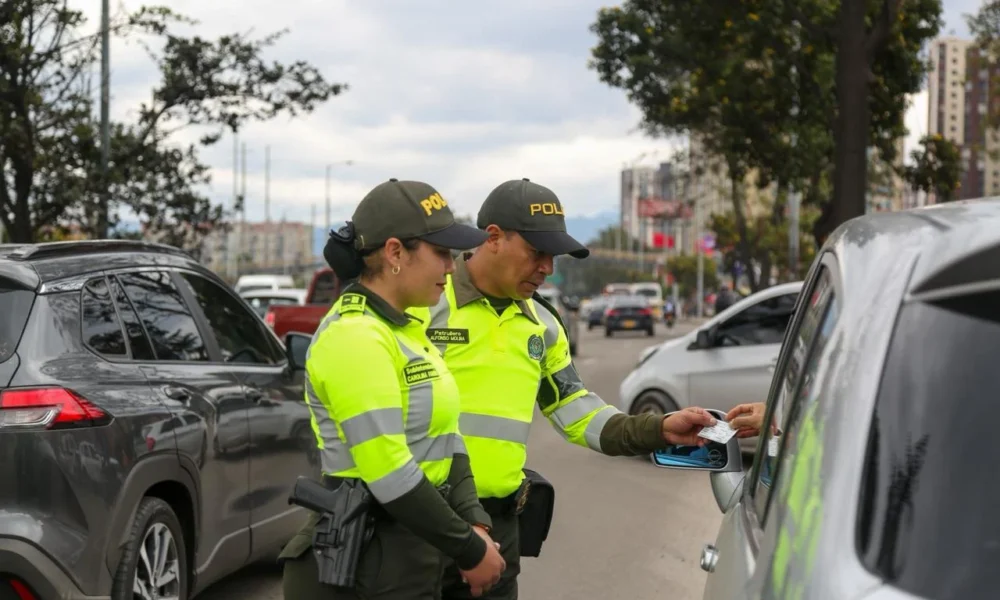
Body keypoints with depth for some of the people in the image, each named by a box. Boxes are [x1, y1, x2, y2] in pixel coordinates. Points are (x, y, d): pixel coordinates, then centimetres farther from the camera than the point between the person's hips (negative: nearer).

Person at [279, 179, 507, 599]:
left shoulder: (404, 330, 12)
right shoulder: (354, 336, -17)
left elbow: (443, 440, 13)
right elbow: (389, 476, -22)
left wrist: (475, 527, -1)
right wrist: (470, 552, -15)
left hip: (412, 557, 9)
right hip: (365, 566, -9)